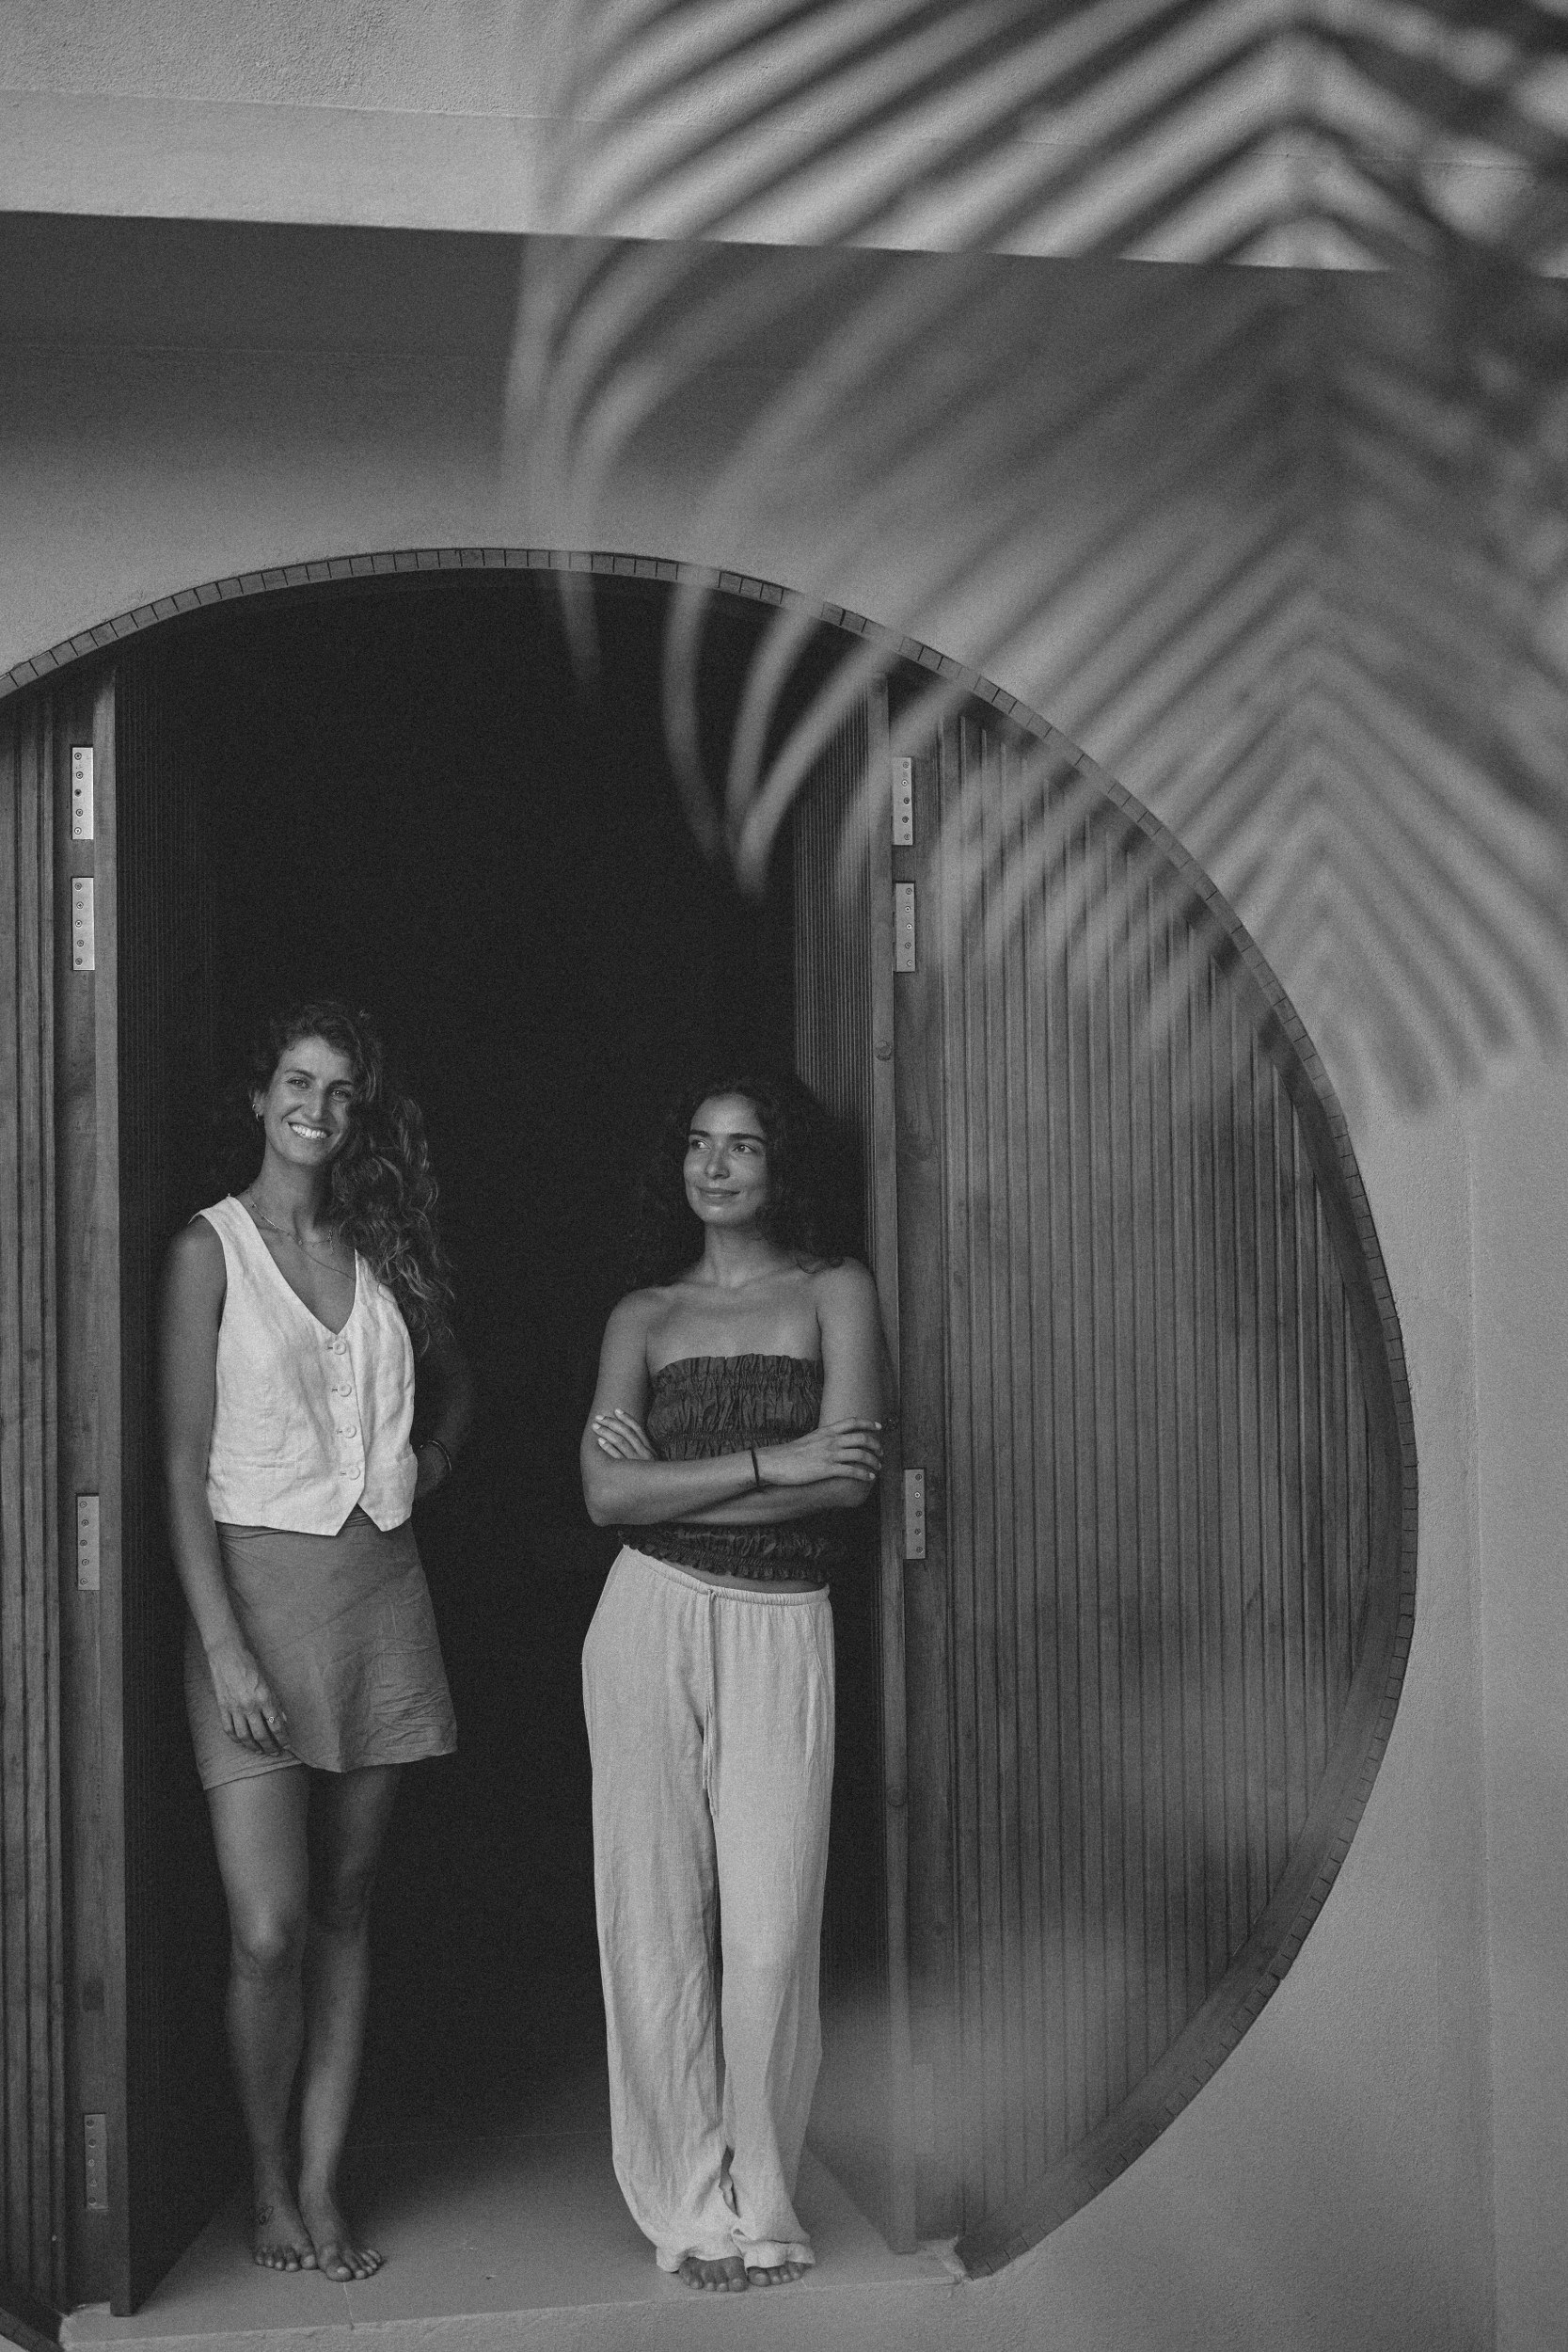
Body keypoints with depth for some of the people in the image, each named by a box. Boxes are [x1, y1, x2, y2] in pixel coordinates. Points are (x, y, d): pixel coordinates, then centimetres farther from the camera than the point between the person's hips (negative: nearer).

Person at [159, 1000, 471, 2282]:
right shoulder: (210, 1249, -3)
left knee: (345, 1908, 8)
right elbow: (185, 1466, -7)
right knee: (269, 1927, -9)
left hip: (380, 1588, 5)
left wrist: (429, 1462, 8)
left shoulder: (381, 1250, 11)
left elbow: (454, 1384, 29)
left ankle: (324, 2187, 16)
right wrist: (223, 1646, -14)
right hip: (259, 1583, -4)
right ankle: (269, 2183, 12)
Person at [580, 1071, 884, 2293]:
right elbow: (607, 1493, -3)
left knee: (767, 1929, -4)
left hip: (782, 1633, -2)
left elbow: (850, 1474, -8)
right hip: (649, 1627, 2)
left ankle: (760, 2208, 10)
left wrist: (672, 1483, -6)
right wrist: (771, 1464, -10)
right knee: (658, 1915, 1)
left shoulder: (834, 1292, 6)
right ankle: (690, 2207, 12)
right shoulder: (644, 1315, 11)